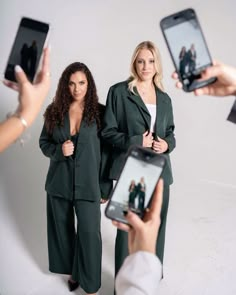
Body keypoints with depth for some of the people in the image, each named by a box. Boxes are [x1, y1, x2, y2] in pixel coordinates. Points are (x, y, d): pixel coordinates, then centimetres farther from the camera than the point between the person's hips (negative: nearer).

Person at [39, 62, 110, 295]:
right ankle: (72, 271, 41)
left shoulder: (98, 112, -6)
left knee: (89, 233, -3)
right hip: (59, 182, 3)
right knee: (63, 229, 16)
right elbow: (43, 142, 8)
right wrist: (59, 150, -15)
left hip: (88, 183, -3)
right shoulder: (55, 111, 0)